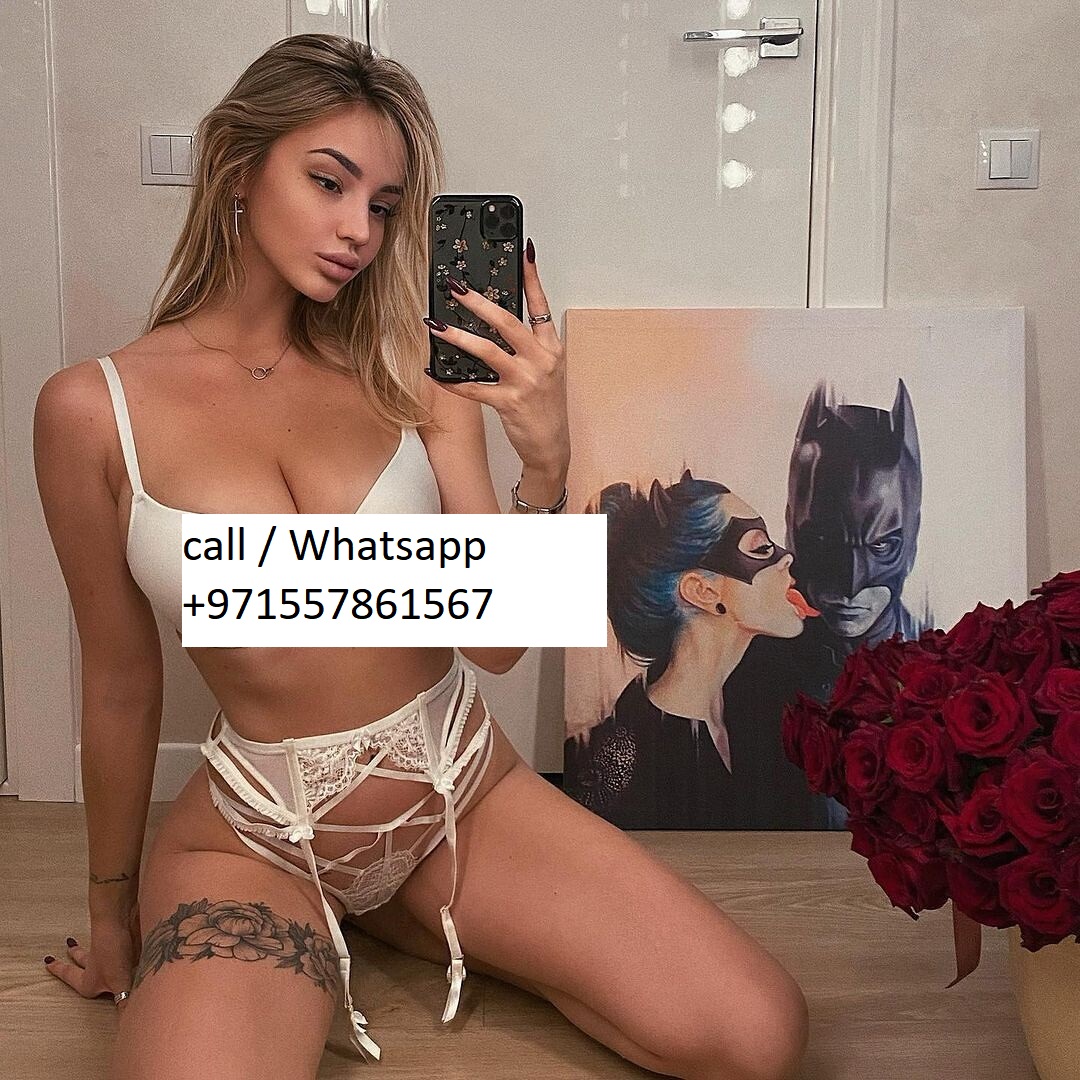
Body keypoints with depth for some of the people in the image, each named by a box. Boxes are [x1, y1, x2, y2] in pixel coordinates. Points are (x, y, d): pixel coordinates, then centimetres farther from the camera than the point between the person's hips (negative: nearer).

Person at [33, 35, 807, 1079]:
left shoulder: (408, 369, -4)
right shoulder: (92, 409, -9)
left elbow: (496, 641, -6)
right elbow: (121, 683, 1)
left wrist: (544, 462, -23)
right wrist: (113, 911, 12)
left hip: (460, 788, 3)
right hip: (258, 829, -2)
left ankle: (421, 922, 11)